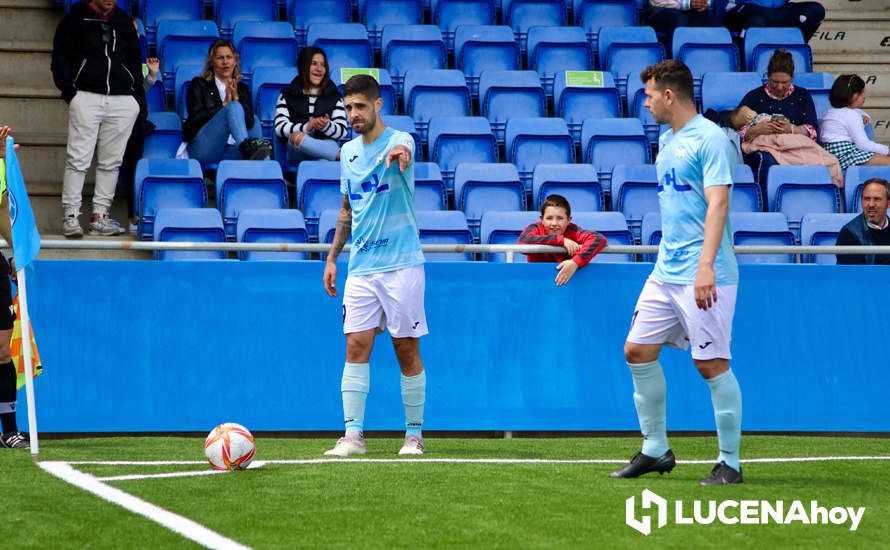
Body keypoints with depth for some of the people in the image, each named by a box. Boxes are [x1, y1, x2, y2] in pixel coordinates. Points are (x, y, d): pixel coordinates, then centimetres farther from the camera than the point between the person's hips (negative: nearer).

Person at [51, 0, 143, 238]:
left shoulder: (125, 22, 17)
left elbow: (135, 59, 22)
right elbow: (60, 58, 2)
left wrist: (137, 95, 12)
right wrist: (69, 92, -7)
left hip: (122, 100, 4)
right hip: (86, 97, -4)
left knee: (111, 162, 2)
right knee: (78, 159, -8)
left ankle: (100, 216, 7)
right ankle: (71, 216, -6)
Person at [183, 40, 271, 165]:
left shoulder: (242, 89, 22)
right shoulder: (199, 85, 14)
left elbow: (249, 122, 7)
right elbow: (195, 118, -2)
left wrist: (236, 99, -7)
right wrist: (224, 104, -8)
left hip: (231, 151, 5)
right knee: (233, 107, -26)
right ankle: (248, 147, -55)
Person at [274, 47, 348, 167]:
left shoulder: (334, 96, 19)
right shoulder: (287, 95, 15)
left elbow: (342, 131, 7)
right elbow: (280, 128, 0)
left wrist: (326, 126, -17)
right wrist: (306, 127, -17)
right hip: (296, 153, 0)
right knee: (297, 136, -38)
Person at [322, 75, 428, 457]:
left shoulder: (399, 141, -7)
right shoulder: (349, 151, 12)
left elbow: (404, 154, -34)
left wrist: (399, 154, -58)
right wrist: (332, 257, 18)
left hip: (402, 264, -5)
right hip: (361, 267, 5)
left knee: (407, 350, 0)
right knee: (356, 346, -4)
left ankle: (413, 435, 10)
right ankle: (353, 435, -6)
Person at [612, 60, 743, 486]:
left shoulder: (710, 138, -11)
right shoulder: (666, 140, 16)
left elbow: (718, 203, -19)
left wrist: (706, 265, -28)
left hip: (703, 277, -9)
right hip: (665, 271, 9)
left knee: (712, 363, -6)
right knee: (637, 351, 7)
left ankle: (730, 462, 3)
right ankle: (655, 450, 17)